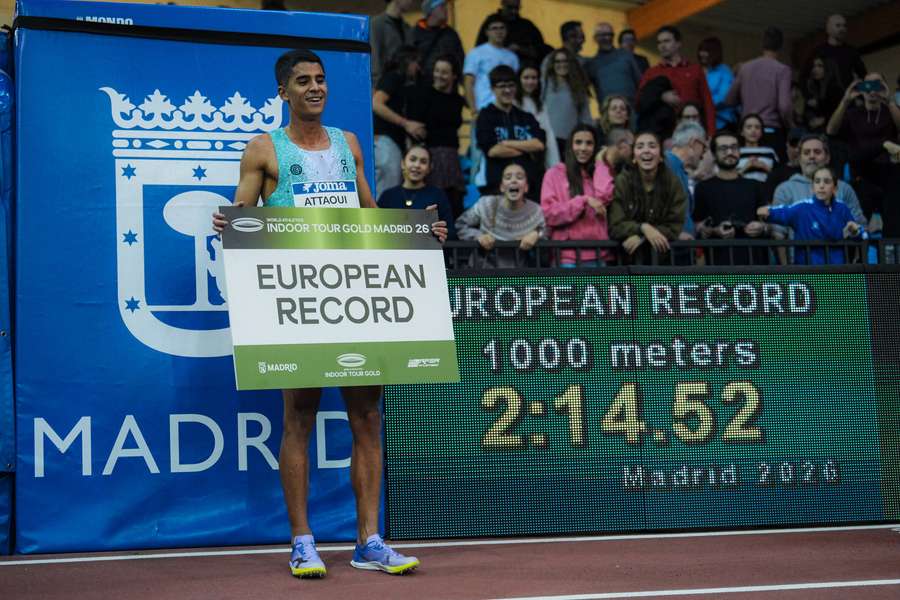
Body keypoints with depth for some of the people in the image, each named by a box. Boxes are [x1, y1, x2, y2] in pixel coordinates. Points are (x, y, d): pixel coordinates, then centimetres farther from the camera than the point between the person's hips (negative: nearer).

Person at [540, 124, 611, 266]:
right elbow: (549, 213, -5)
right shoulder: (555, 174, 5)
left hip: (597, 254, 3)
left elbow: (605, 197, -4)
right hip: (568, 254, -3)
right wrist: (584, 200, -12)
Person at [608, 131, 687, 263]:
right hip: (627, 255, -1)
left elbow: (675, 226, -3)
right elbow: (615, 227, -7)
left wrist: (641, 237, -17)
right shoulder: (622, 181, -2)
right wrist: (643, 228, -23)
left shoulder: (673, 182, 0)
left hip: (662, 255, 1)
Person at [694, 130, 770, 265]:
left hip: (753, 261, 3)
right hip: (720, 263, -3)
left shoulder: (753, 186, 17)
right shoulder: (704, 188, 7)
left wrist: (762, 228, -5)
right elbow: (698, 229, 3)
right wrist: (714, 232, -16)